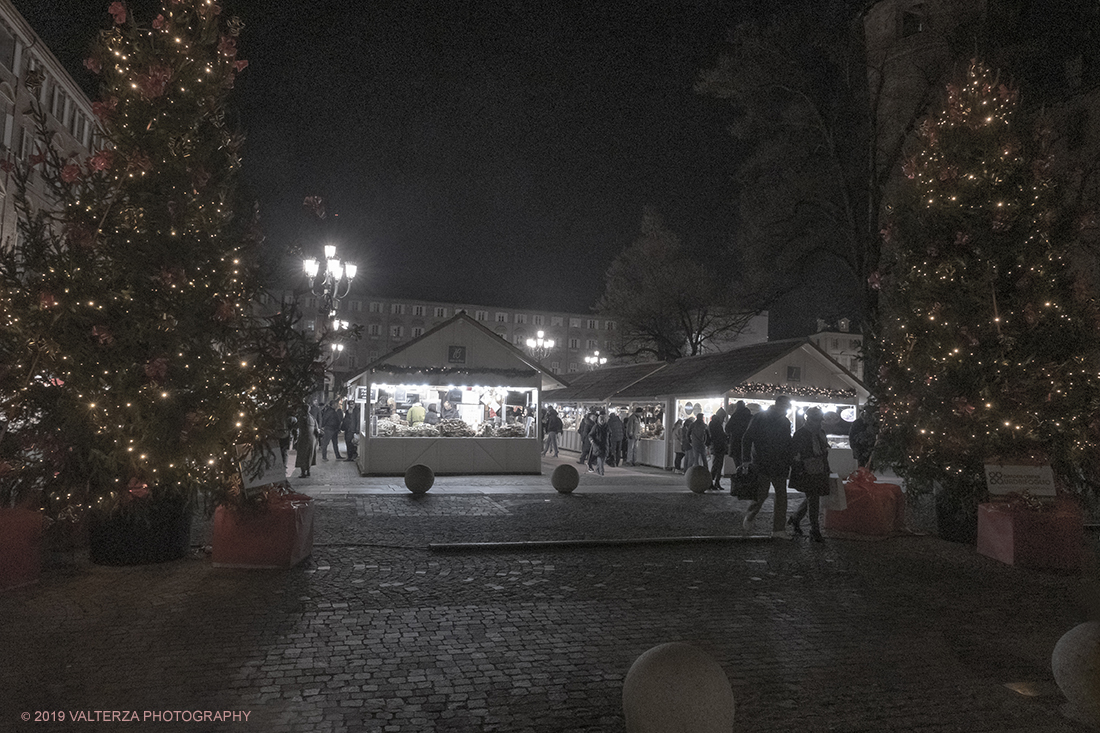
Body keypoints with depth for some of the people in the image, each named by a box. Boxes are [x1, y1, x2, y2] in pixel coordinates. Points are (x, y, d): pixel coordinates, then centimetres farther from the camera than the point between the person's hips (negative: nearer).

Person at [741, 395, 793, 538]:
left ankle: (779, 529, 8)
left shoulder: (785, 421, 11)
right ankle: (749, 517, 22)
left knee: (781, 495, 1)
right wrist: (746, 460, -13)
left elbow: (788, 443, 20)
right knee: (761, 494, -6)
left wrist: (789, 462, 9)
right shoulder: (760, 418, -5)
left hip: (779, 465, 5)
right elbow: (747, 439, -5)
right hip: (762, 465, -5)